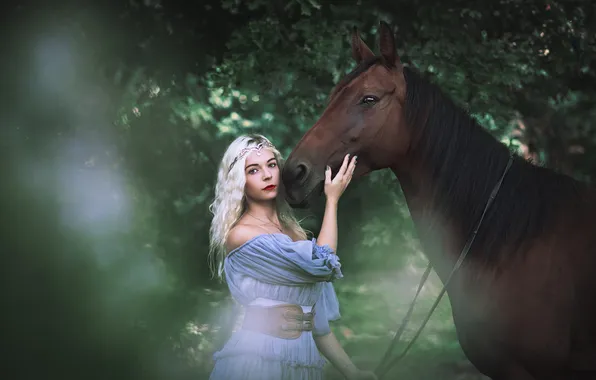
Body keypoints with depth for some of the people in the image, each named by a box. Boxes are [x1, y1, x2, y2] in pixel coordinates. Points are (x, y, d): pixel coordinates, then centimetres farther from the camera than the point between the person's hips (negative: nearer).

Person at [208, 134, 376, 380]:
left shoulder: (293, 231, 12)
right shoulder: (240, 234, -11)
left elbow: (315, 317, 13)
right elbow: (323, 264, -15)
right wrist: (332, 198, -4)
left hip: (303, 360, 7)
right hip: (258, 357, -7)